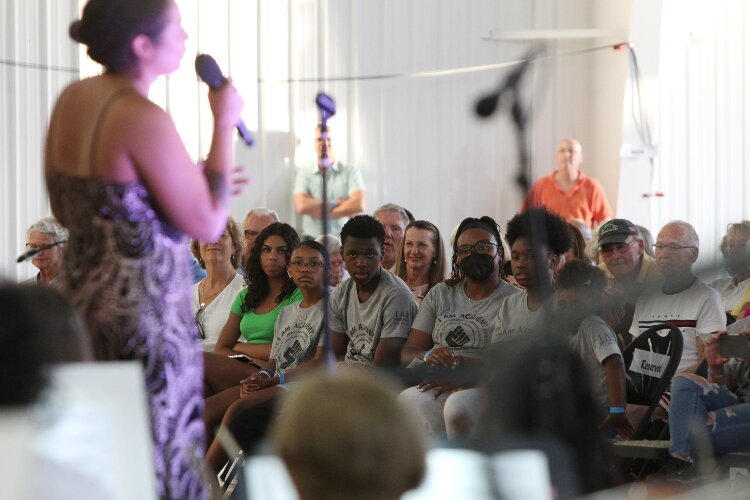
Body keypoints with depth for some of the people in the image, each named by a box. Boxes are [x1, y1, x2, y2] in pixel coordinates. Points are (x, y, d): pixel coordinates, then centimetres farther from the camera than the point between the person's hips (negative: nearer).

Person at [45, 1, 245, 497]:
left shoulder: (71, 101, 4)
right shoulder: (145, 120, -20)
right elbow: (208, 224, -15)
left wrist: (193, 182, 16)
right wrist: (224, 125, -7)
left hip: (82, 295, 8)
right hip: (147, 314, -8)